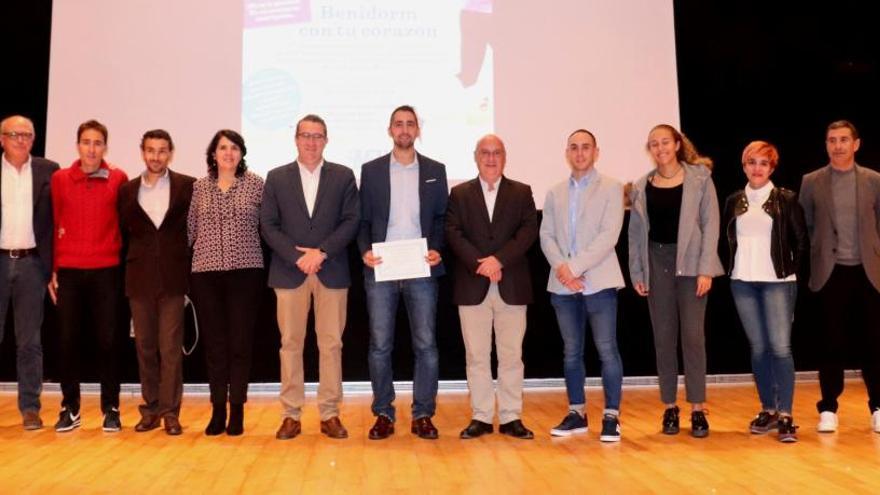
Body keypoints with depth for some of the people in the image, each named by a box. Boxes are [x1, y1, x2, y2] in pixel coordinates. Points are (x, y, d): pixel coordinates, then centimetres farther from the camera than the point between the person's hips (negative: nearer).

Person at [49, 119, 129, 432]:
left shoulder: (119, 179, 1)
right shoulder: (59, 179, 5)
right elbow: (54, 225, 7)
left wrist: (125, 258, 3)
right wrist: (52, 270, 4)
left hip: (107, 271, -1)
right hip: (68, 271, 1)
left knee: (108, 340, 3)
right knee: (67, 340, 5)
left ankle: (111, 408, 14)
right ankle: (70, 408, 18)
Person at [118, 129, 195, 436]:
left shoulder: (187, 186, 0)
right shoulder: (127, 190, 9)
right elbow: (123, 231, 14)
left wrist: (188, 264, 1)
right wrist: (131, 263, 8)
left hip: (173, 277, -3)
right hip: (139, 278, 3)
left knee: (171, 347, -2)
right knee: (145, 347, 8)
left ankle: (170, 411, 5)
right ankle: (151, 409, 17)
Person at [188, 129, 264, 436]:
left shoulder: (255, 184, 2)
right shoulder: (198, 187, 8)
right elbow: (190, 229, 12)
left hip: (246, 272, -2)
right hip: (205, 273, 2)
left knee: (241, 343, 2)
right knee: (214, 343, 6)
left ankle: (237, 411, 11)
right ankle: (218, 410, 15)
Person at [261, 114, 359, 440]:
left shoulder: (343, 176, 8)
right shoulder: (277, 178, 9)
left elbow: (351, 220, 0)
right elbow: (268, 225, 3)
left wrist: (322, 252, -11)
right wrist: (297, 256, -10)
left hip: (332, 271, 0)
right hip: (289, 272, 1)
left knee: (331, 344, 2)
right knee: (290, 344, 3)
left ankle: (330, 414, 10)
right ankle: (291, 415, 11)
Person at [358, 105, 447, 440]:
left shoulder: (435, 170, 10)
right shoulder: (371, 170, 9)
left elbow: (441, 217, 9)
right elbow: (363, 220, 7)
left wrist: (437, 249, -8)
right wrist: (364, 251, -9)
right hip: (380, 269, 0)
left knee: (426, 345, 2)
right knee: (380, 345, 3)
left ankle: (423, 415, 11)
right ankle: (383, 414, 14)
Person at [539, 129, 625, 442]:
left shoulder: (611, 188, 2)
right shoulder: (555, 193, 15)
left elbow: (609, 234, -9)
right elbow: (546, 235, 8)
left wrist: (575, 267, -16)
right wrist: (561, 267, -10)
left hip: (598, 281, -4)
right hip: (563, 284, 4)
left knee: (607, 350, -5)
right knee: (571, 351, 9)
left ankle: (611, 416, 3)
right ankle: (577, 413, 19)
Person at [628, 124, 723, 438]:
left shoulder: (699, 178, 1)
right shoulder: (641, 187, 8)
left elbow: (710, 224, -2)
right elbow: (636, 232, 9)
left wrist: (705, 269, -9)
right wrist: (637, 273, 3)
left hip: (690, 262, -2)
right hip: (656, 262, 2)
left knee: (692, 336, -3)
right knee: (663, 337, 6)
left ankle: (698, 409, 6)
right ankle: (670, 407, 15)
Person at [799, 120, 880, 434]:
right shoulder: (811, 182, 4)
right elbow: (803, 228, 7)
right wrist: (816, 258, 2)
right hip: (831, 273, -1)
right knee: (833, 343, 2)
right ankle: (828, 409, 11)